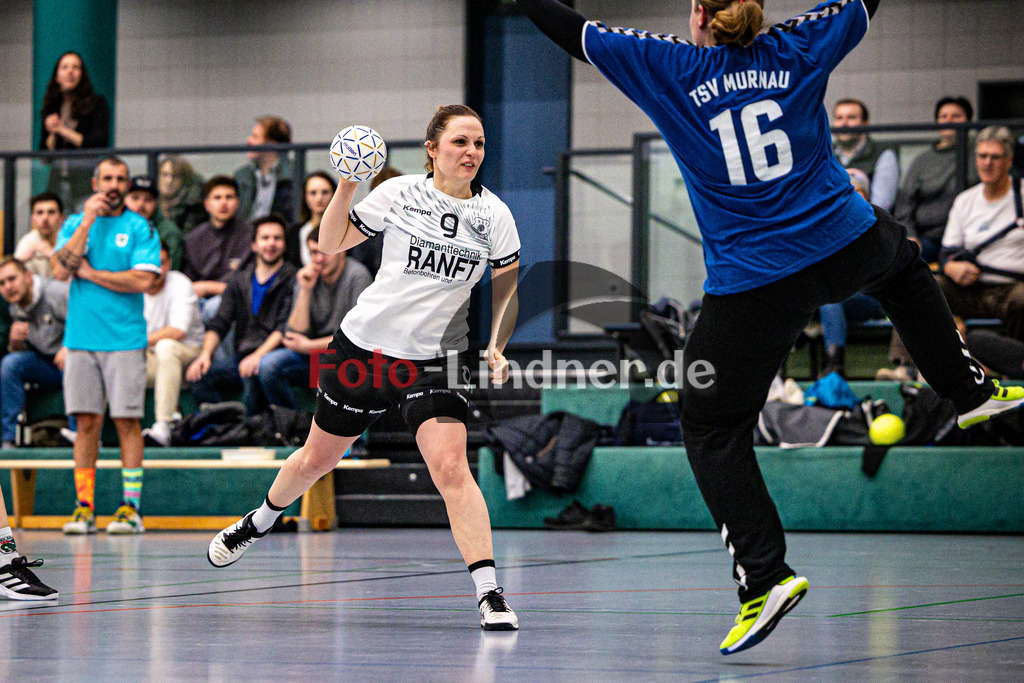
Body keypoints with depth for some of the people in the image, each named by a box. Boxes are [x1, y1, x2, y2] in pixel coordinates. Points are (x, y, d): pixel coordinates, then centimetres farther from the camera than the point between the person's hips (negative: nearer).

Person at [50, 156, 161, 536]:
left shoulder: (140, 228, 2)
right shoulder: (74, 224, 11)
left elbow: (142, 280, -10)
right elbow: (61, 269, -4)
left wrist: (90, 273, -5)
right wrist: (88, 223, -7)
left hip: (125, 340, -3)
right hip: (80, 337, 3)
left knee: (126, 420, -3)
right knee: (86, 422, 3)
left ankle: (131, 507, -1)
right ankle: (85, 507, 6)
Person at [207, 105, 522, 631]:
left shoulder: (494, 215, -2)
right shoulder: (398, 193, -4)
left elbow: (507, 286, 8)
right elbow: (331, 244, 4)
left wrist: (496, 346, -6)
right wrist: (347, 184, -10)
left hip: (434, 361, -1)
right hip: (363, 346, 1)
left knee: (450, 467, -21)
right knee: (316, 459, 16)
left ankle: (489, 595, -21)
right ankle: (258, 523, 47)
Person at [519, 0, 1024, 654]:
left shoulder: (669, 69, -2)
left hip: (752, 288, -3)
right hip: (848, 249, 4)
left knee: (713, 433, 7)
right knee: (901, 256, 40)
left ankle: (766, 575, -9)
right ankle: (970, 389, 47)